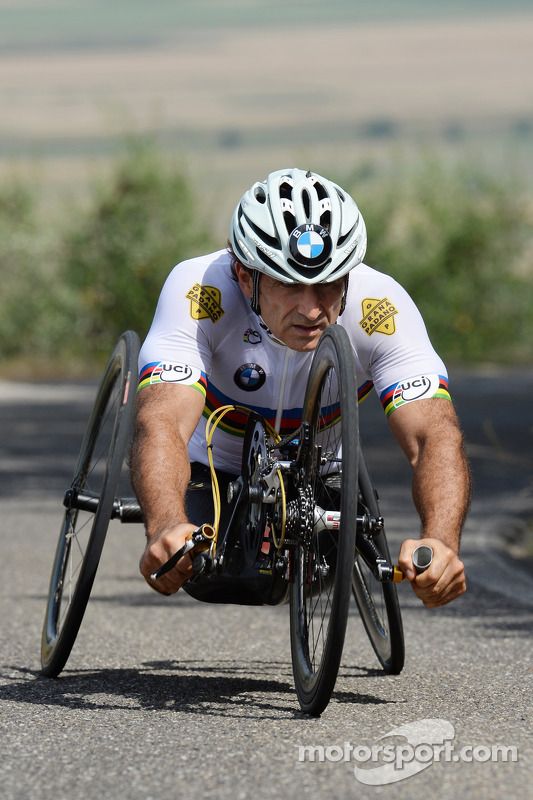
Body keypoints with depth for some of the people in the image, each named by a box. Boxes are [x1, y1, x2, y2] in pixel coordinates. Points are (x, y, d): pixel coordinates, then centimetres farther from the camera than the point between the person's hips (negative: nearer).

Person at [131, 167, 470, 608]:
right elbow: (162, 424, -50)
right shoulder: (199, 292, -38)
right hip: (214, 468, -2)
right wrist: (167, 528, -71)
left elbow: (436, 435, -43)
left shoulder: (380, 309, -34)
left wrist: (440, 542, -64)